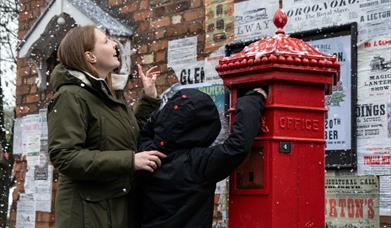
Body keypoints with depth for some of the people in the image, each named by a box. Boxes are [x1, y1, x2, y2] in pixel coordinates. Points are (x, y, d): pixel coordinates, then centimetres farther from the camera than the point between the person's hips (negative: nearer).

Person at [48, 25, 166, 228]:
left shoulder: (105, 96, 15)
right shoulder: (70, 97, -13)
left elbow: (133, 138, 21)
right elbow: (64, 156, -23)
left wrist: (149, 97, 12)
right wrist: (129, 160, -24)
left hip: (120, 208, 9)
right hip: (89, 212, -9)